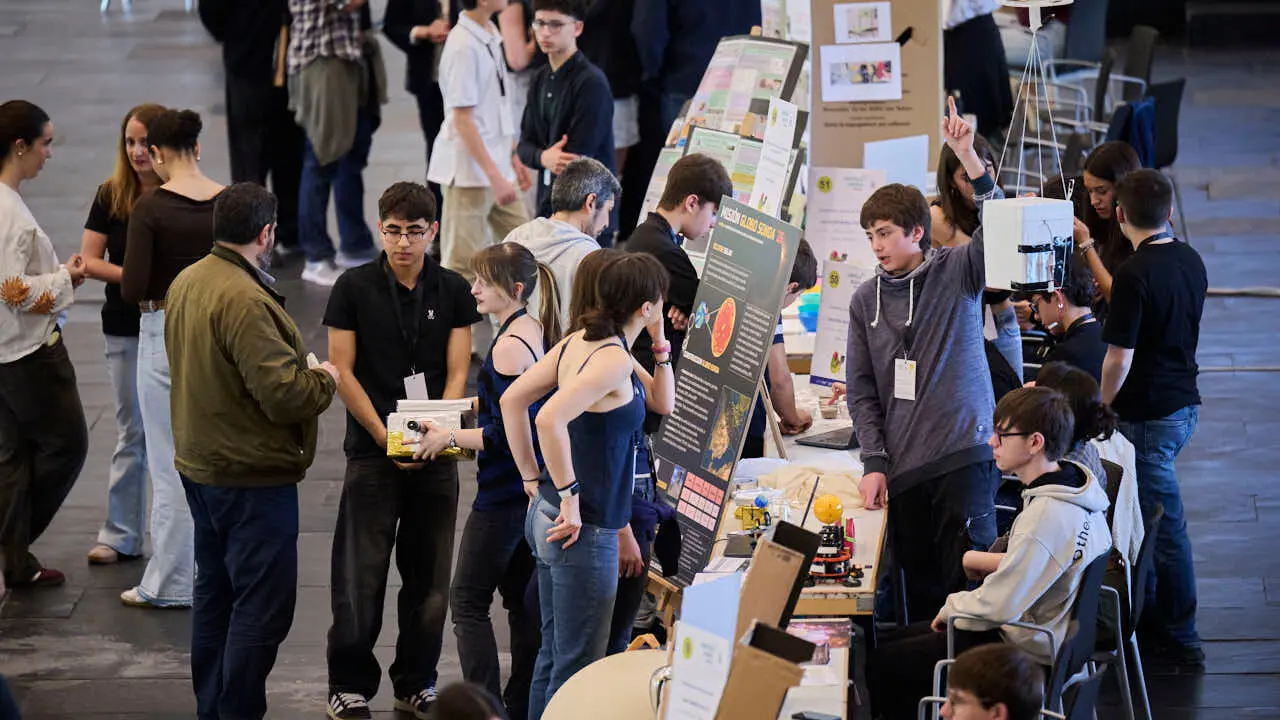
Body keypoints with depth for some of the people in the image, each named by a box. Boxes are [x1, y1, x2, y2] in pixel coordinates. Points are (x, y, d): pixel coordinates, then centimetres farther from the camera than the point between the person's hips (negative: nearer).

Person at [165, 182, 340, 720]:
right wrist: (324, 381, -7)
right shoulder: (244, 301, -25)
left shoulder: (186, 282, 6)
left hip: (200, 467, 10)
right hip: (252, 477, -10)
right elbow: (281, 392, -28)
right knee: (262, 605, -3)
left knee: (215, 594, 20)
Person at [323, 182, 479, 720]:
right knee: (361, 575, -2)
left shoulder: (453, 292, 5)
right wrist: (384, 435, -11)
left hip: (436, 453, 2)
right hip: (372, 450, -2)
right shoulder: (354, 288, -1)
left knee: (429, 574, 7)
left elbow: (456, 375, 3)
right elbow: (342, 373, -3)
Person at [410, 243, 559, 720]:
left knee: (468, 600, -3)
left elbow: (508, 432, -23)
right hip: (534, 486, 10)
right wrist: (483, 404, 18)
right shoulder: (536, 332, 9)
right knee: (522, 598, 15)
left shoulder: (509, 346, -20)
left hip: (504, 492, -10)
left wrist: (450, 438, -14)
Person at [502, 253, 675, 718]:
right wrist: (570, 498, -25)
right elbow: (550, 419, -31)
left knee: (553, 656, 18)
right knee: (578, 667, -2)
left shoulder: (579, 343, 7)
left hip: (547, 517, 10)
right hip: (585, 529, -10)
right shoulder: (613, 360, -20)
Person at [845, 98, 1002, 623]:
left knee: (968, 578, -11)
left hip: (963, 454, -4)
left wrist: (970, 160, -27)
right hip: (902, 467, 4)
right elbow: (862, 392, 12)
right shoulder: (866, 301, 12)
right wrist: (875, 462, 1)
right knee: (920, 589, 6)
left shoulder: (956, 274, 2)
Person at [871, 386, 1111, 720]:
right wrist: (989, 561, 5)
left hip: (1030, 654, -10)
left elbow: (997, 606, -29)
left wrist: (952, 607, -9)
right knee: (903, 638, 23)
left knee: (884, 664, -3)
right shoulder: (1079, 479, 0)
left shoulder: (1046, 515, -30)